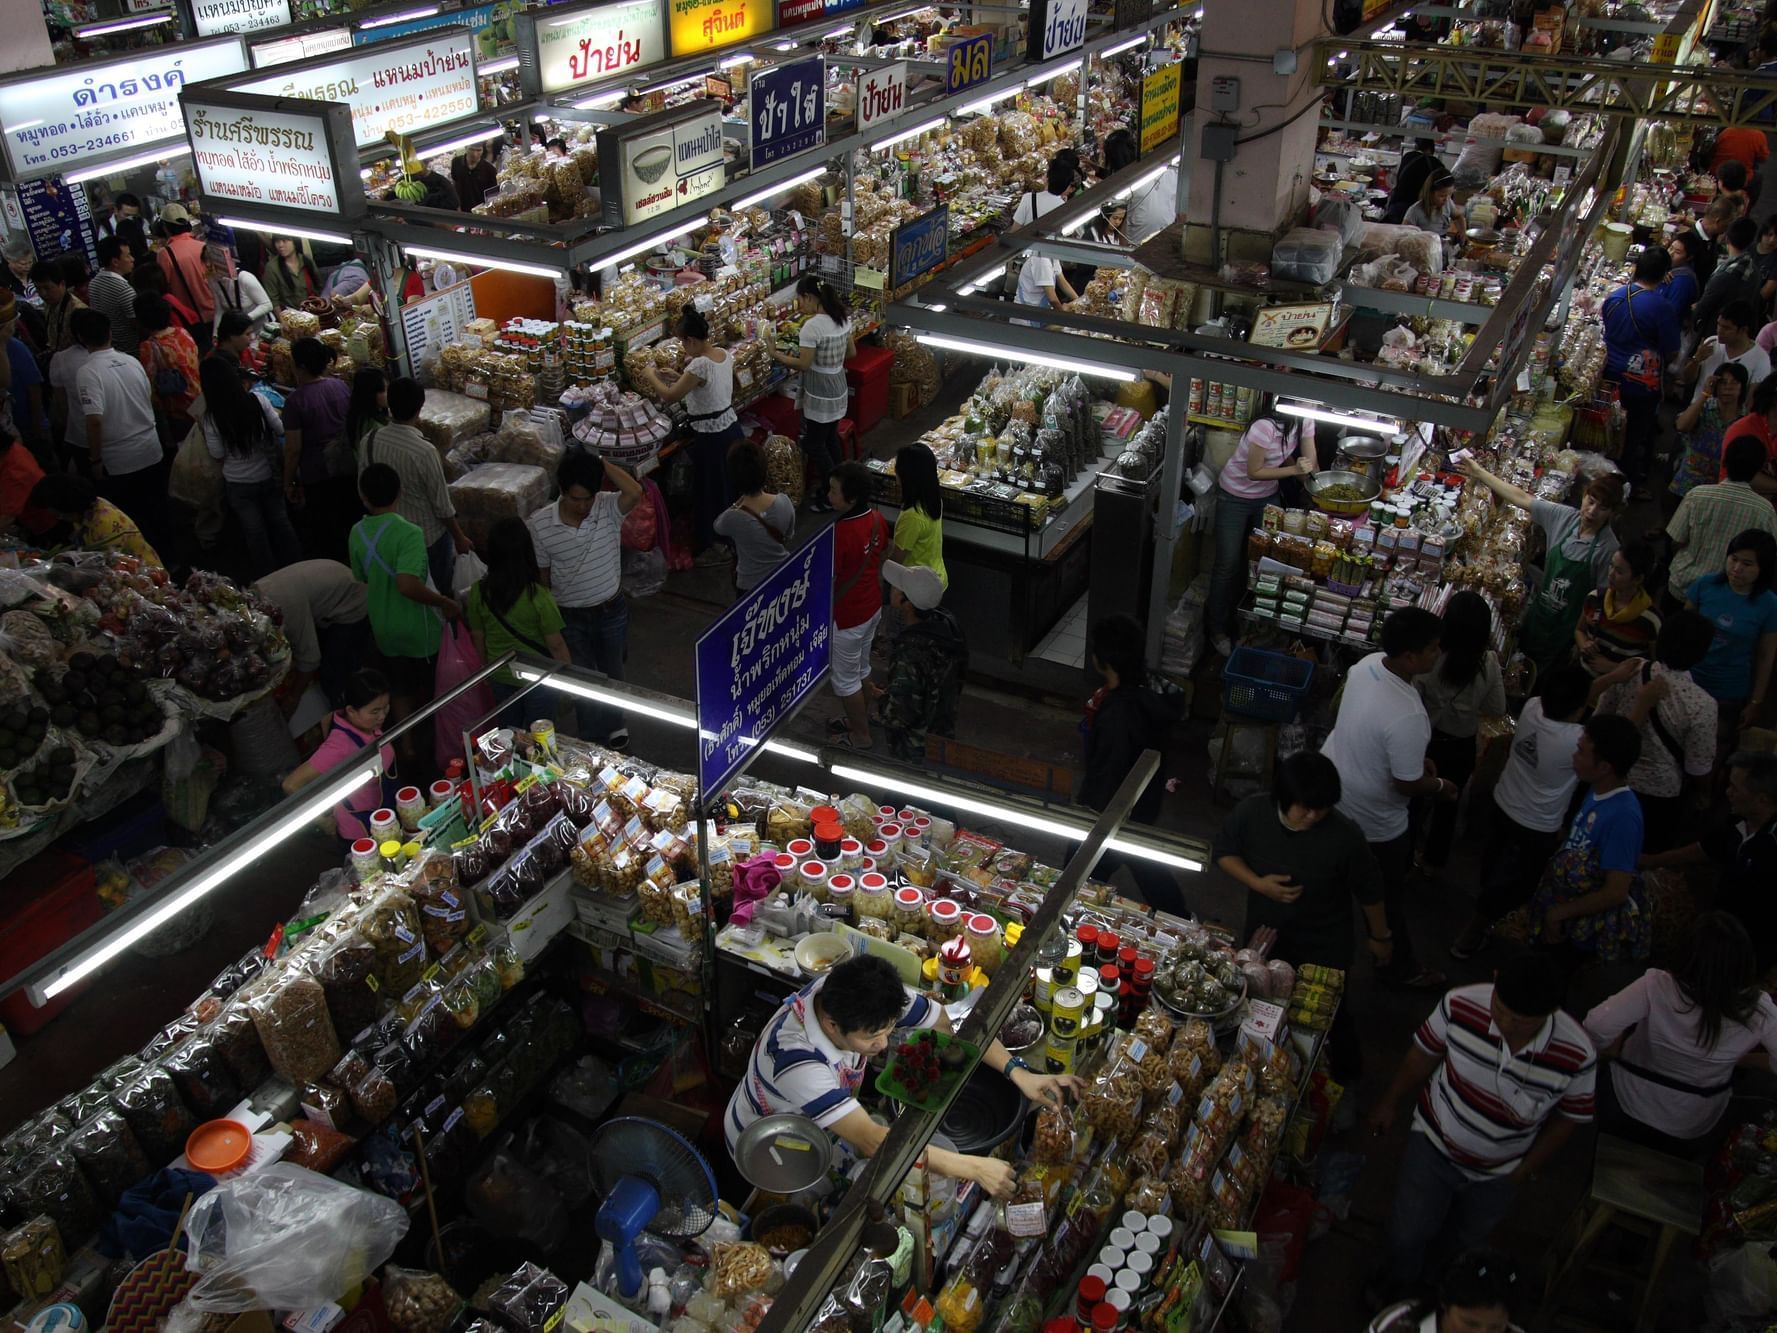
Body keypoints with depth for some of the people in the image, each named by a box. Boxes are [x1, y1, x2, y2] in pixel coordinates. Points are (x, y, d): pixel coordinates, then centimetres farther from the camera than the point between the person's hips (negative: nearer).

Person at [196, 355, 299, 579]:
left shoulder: (211, 417, -19)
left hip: (238, 484, -2)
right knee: (280, 522, 19)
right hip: (269, 476, 2)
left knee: (254, 532, 13)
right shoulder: (257, 401, -16)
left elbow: (217, 453, -10)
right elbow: (280, 429, -5)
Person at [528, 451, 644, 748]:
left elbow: (635, 492, -40)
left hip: (611, 611, 1)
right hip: (571, 618, -1)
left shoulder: (608, 507, -17)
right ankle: (593, 741, 30)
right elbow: (541, 573, -3)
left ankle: (613, 722, 49)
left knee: (611, 673, 22)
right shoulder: (540, 523, -15)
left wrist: (600, 463, -30)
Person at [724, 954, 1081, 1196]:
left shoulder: (869, 999, -26)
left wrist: (1018, 1073, -28)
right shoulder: (797, 1059, -45)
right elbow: (871, 1141, -48)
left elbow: (950, 1023, -15)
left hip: (819, 1124, 6)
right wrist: (972, 1168, -49)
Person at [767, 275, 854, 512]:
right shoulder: (843, 318, 0)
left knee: (814, 444, 5)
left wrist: (775, 354, -10)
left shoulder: (812, 326, -25)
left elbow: (803, 364, -23)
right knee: (830, 438, 22)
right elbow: (851, 352, 9)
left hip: (819, 395, -8)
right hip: (838, 388, 8)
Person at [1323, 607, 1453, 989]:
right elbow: (1407, 784, -26)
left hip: (1331, 785, 7)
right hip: (1374, 818, -7)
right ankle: (1400, 967, 38)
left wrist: (1415, 758, 9)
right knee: (1389, 895, 17)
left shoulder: (1367, 663, -14)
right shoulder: (1408, 717, -38)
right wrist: (1439, 786, -5)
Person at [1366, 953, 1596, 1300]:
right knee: (1406, 1235, 8)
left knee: (1466, 1236, 25)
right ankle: (1400, 1286, 44)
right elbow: (1425, 1053, -10)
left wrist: (1527, 1169, -4)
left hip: (1497, 1173, 1)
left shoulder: (1578, 1057, -32)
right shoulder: (1461, 1004, -32)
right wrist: (1390, 1103, 4)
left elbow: (1570, 1116, -10)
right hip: (1434, 1143, -1)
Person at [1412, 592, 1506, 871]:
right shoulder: (1489, 664, -20)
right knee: (1447, 804, 25)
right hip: (1462, 748, 2)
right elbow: (1497, 709, -8)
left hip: (1427, 742, -2)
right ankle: (1434, 859, 44)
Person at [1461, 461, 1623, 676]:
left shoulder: (1608, 548, -23)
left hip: (1567, 625, -5)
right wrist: (1479, 473, -2)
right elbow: (1521, 498, -4)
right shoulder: (1563, 516, -11)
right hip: (1539, 610, 5)